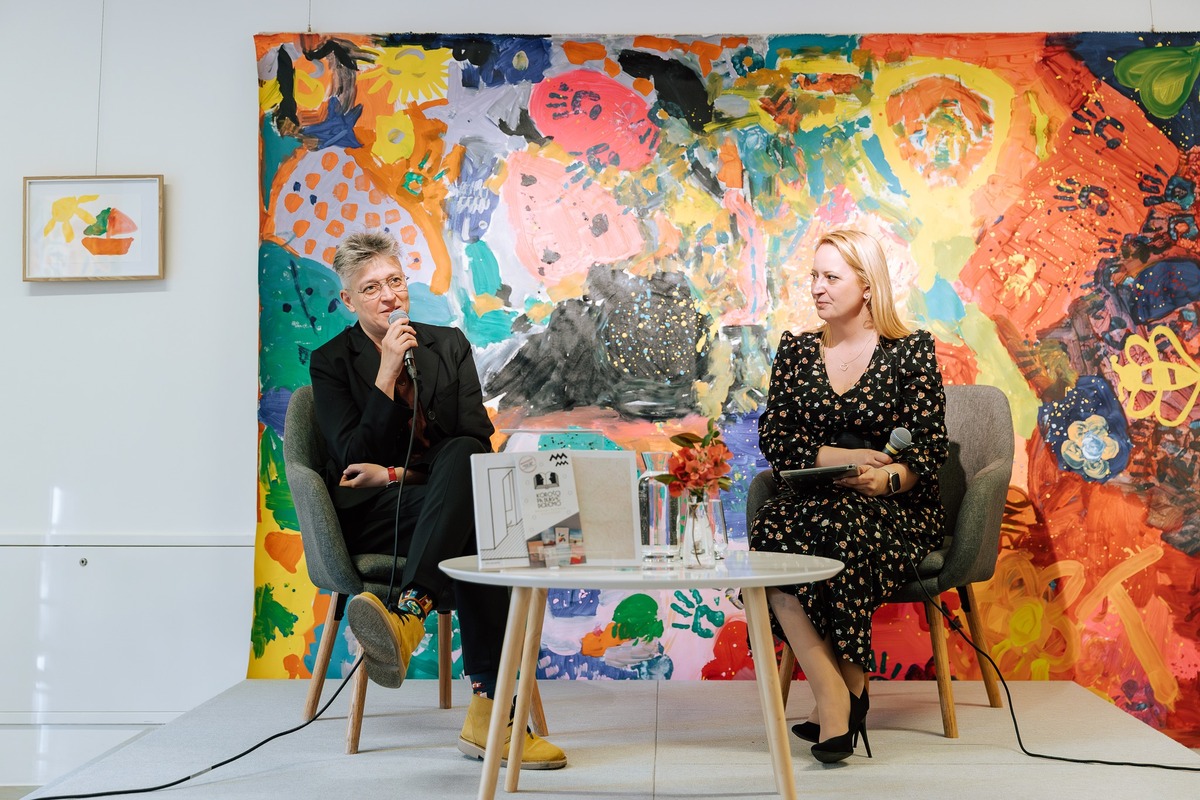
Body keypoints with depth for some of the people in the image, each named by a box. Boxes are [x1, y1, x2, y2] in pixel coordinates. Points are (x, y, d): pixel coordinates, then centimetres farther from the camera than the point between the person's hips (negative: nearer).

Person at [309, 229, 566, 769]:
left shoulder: (448, 345, 14)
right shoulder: (331, 362, 8)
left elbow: (478, 441, 4)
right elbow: (354, 458, -5)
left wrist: (395, 474, -8)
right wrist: (387, 374, -13)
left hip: (439, 497, 2)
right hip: (370, 516, -2)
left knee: (461, 459, -37)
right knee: (475, 527, -35)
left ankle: (407, 615, -47)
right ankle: (488, 709, -45)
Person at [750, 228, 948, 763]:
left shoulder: (910, 352, 5)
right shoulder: (795, 350, 15)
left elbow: (928, 448, -1)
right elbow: (772, 436, 6)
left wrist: (885, 479, -23)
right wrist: (839, 456, -11)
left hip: (894, 507, -2)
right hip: (810, 499, 3)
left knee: (839, 526, -37)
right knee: (771, 537, -33)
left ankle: (846, 688, -21)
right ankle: (836, 696, -32)